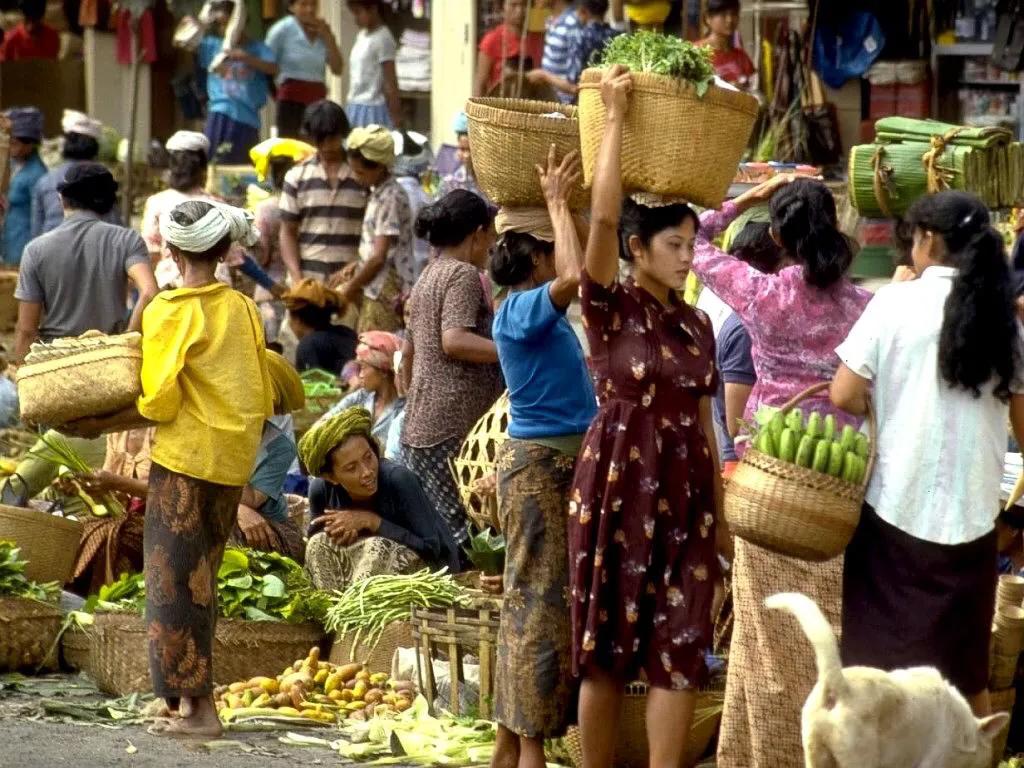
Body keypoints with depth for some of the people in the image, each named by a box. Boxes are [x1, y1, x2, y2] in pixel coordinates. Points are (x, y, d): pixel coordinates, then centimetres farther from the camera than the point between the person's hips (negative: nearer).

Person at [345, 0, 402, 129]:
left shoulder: (382, 38, -12)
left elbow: (390, 83, -14)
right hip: (355, 108, 8)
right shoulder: (362, 35, 12)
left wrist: (396, 118, -15)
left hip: (372, 109, -8)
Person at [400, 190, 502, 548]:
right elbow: (454, 340, -20)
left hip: (419, 424, 9)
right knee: (462, 534, -11)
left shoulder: (428, 275, 20)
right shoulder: (464, 273, -7)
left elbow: (408, 351, 27)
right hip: (455, 427, -9)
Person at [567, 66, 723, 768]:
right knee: (608, 645, 2)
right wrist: (615, 116, -16)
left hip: (686, 492, 4)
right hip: (618, 486, -4)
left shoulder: (697, 325, 11)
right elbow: (604, 215, -19)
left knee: (680, 647, -2)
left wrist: (720, 513, 15)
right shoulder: (611, 308, -4)